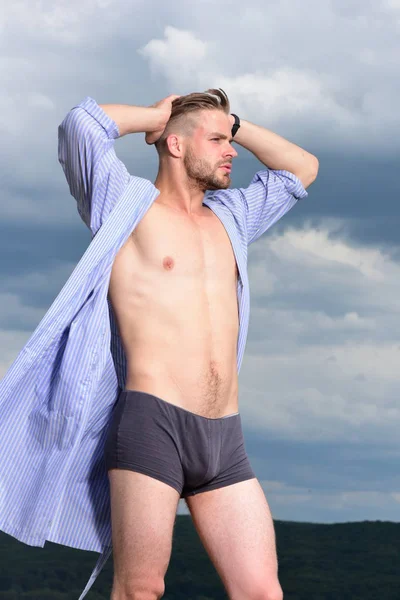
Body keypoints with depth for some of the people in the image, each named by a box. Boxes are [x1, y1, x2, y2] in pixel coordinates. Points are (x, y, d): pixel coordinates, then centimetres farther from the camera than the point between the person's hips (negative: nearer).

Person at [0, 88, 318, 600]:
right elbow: (81, 123, -8)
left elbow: (302, 169, 36)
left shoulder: (228, 217, 24)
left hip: (226, 440, 6)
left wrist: (234, 126, 26)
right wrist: (156, 115, 9)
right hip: (153, 421, -6)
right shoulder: (128, 205, 7)